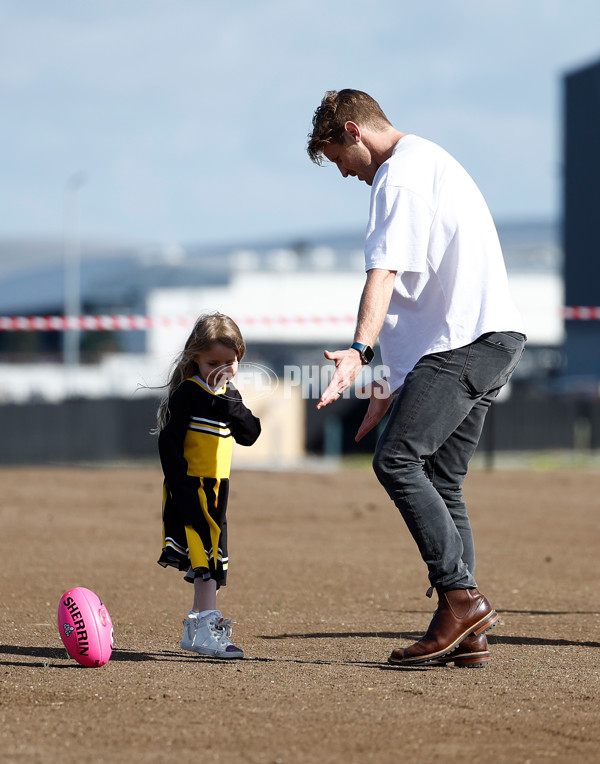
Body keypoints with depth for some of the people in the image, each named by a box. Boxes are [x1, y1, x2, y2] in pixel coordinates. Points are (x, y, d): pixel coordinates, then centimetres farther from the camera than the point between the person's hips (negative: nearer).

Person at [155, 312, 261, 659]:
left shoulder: (230, 395, 11)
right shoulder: (187, 393, -10)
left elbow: (250, 435, -2)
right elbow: (169, 441, -14)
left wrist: (227, 403, -16)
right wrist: (180, 486, -20)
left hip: (216, 488, 8)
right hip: (190, 487, -8)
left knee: (213, 558, 12)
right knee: (205, 554, -16)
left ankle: (195, 630, 21)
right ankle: (209, 628, -21)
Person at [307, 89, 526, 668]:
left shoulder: (400, 172, -4)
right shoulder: (431, 161, 29)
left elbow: (385, 272, -20)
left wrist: (359, 350, -31)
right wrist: (398, 383, 32)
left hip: (466, 341, -10)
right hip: (493, 338, 10)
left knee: (396, 458, -19)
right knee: (440, 483, 7)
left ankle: (461, 597, -22)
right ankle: (465, 635, 3)